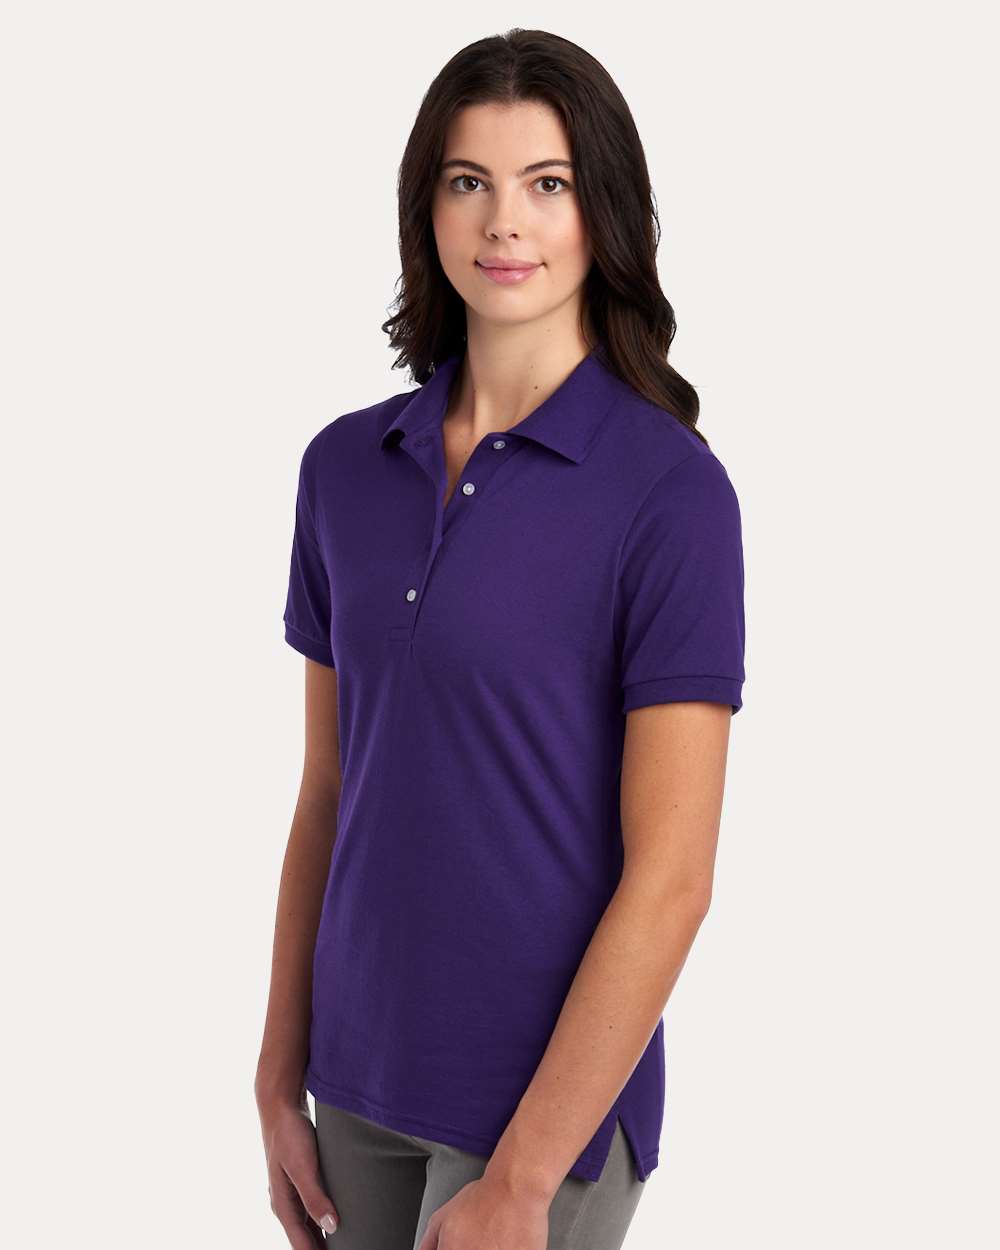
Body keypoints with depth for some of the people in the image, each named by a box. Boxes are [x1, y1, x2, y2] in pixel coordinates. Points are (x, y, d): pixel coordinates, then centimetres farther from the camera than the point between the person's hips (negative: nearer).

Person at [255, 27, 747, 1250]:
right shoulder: (345, 466, 2)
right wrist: (279, 1083, 8)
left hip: (549, 1102, -4)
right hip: (364, 1091, 5)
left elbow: (669, 875, -15)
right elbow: (327, 793, 8)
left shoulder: (670, 491, -14)